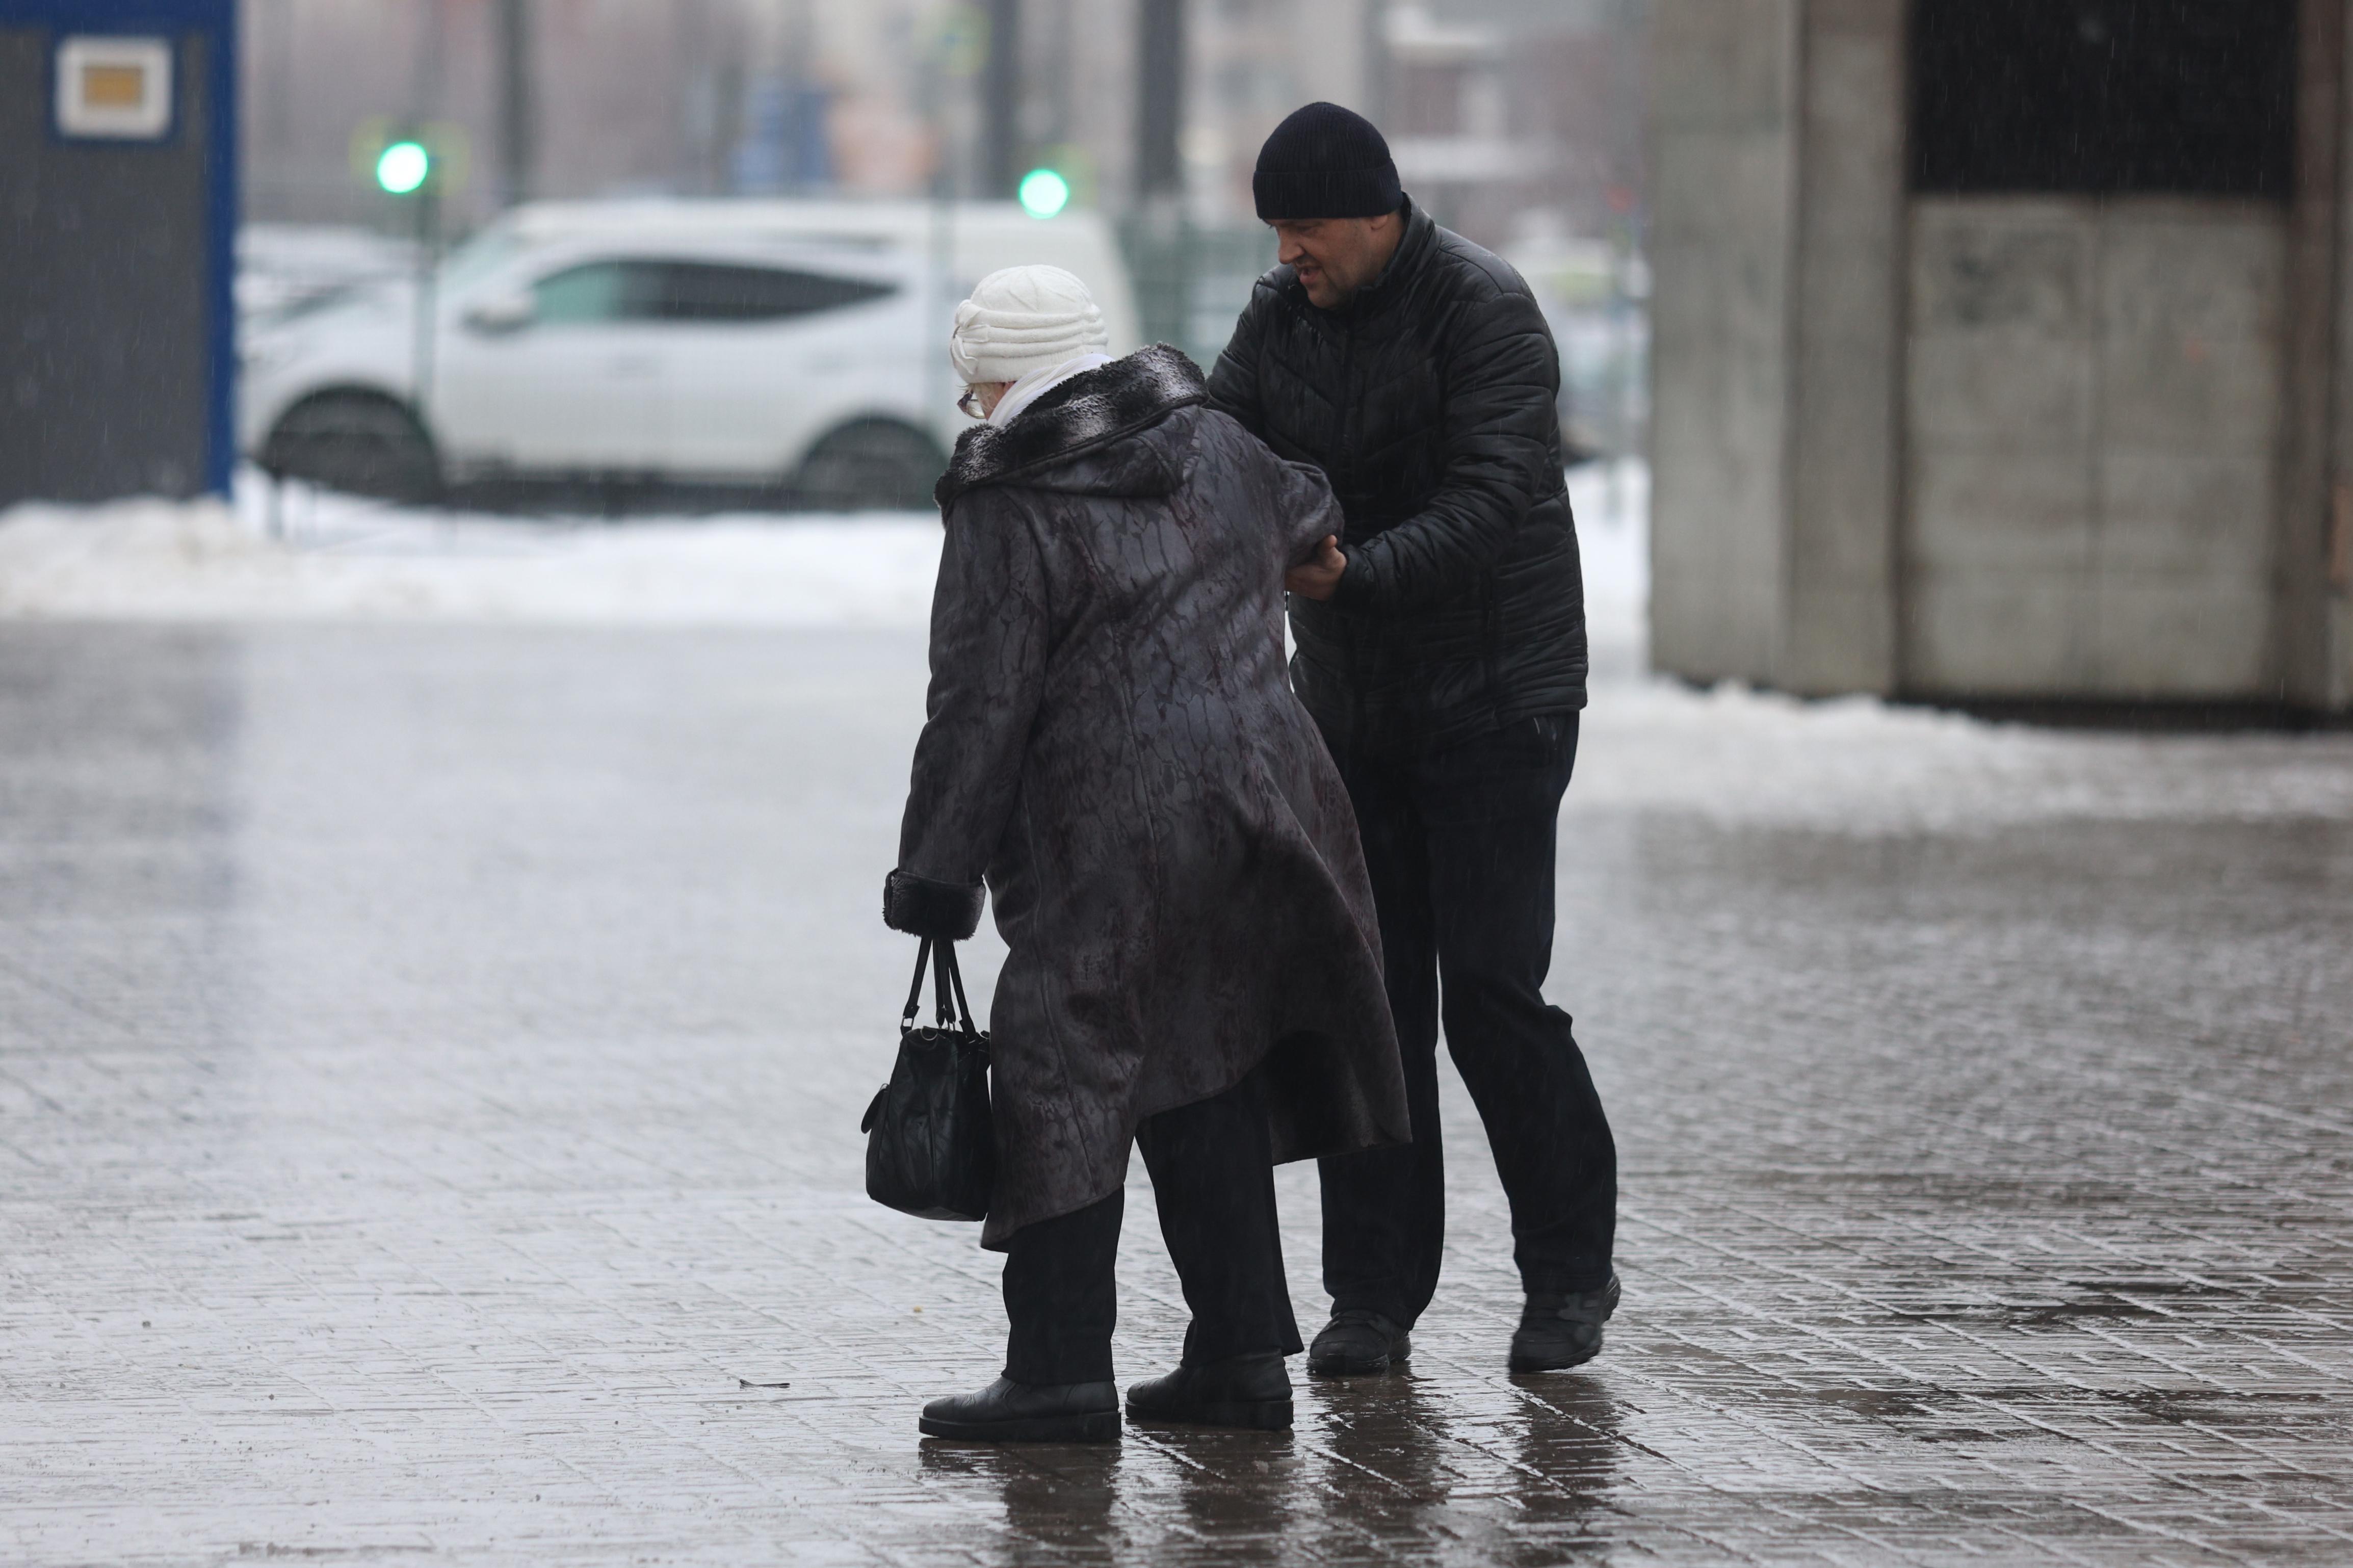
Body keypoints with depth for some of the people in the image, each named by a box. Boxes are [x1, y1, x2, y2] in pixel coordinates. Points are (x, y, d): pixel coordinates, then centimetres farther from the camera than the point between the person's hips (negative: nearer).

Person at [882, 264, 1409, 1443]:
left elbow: (980, 713, -10)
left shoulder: (1010, 514, -8)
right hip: (1267, 795, 7)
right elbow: (1302, 515, 35)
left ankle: (1061, 1374, -6)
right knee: (1208, 1082, 15)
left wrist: (936, 880, -5)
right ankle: (1241, 1355, 14)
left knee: (1062, 1080, -2)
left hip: (1115, 841, -7)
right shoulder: (1213, 450, 13)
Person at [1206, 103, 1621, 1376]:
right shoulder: (1282, 314, 6)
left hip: (1493, 700, -6)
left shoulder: (1487, 313, -15)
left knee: (1491, 987, -10)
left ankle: (1570, 1270, 6)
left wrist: (1358, 575, -38)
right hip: (1348, 701, 6)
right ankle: (1374, 1294, 7)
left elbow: (1490, 498, -24)